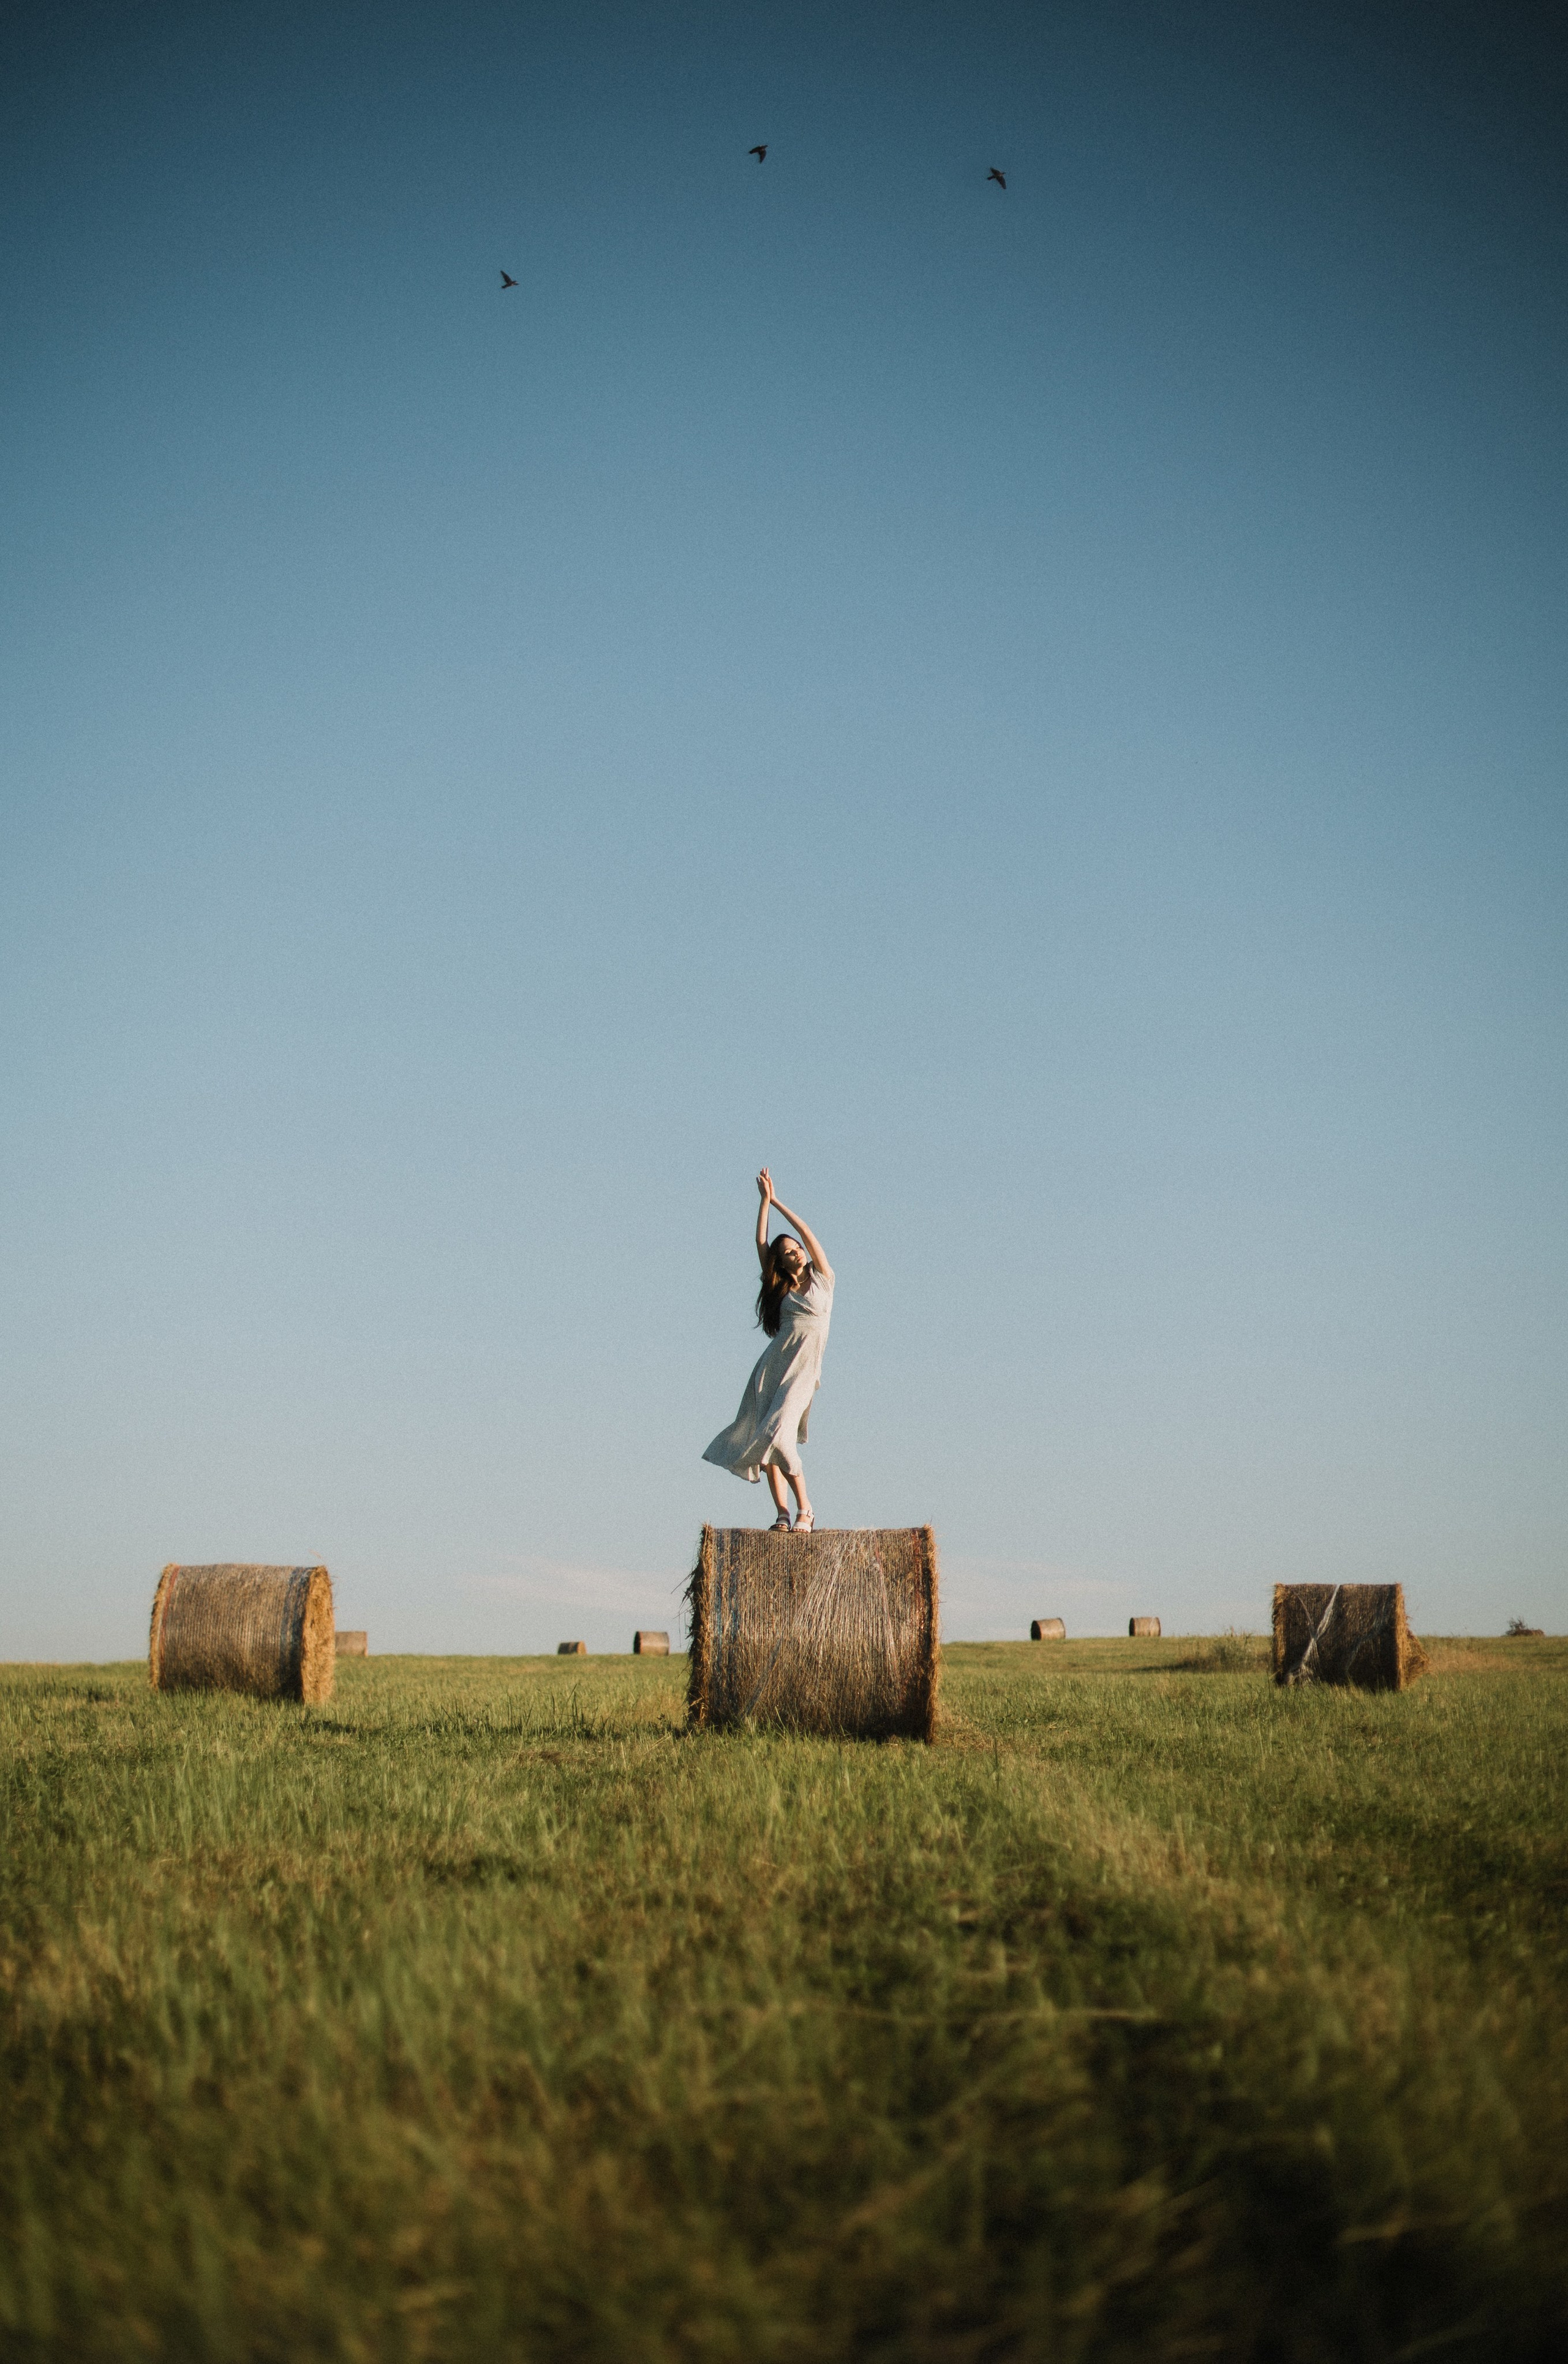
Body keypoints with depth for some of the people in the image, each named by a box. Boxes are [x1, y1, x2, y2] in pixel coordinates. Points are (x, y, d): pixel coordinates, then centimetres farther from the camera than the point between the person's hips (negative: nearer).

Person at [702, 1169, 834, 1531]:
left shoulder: (822, 1277, 9)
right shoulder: (780, 1289, 17)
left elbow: (807, 1232, 3)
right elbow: (761, 1244, 11)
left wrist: (777, 1202, 8)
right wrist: (764, 1201, 5)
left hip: (803, 1369, -5)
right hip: (773, 1365, 5)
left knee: (777, 1436, -19)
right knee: (762, 1439, -6)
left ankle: (804, 1508, -11)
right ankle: (783, 1513, -8)